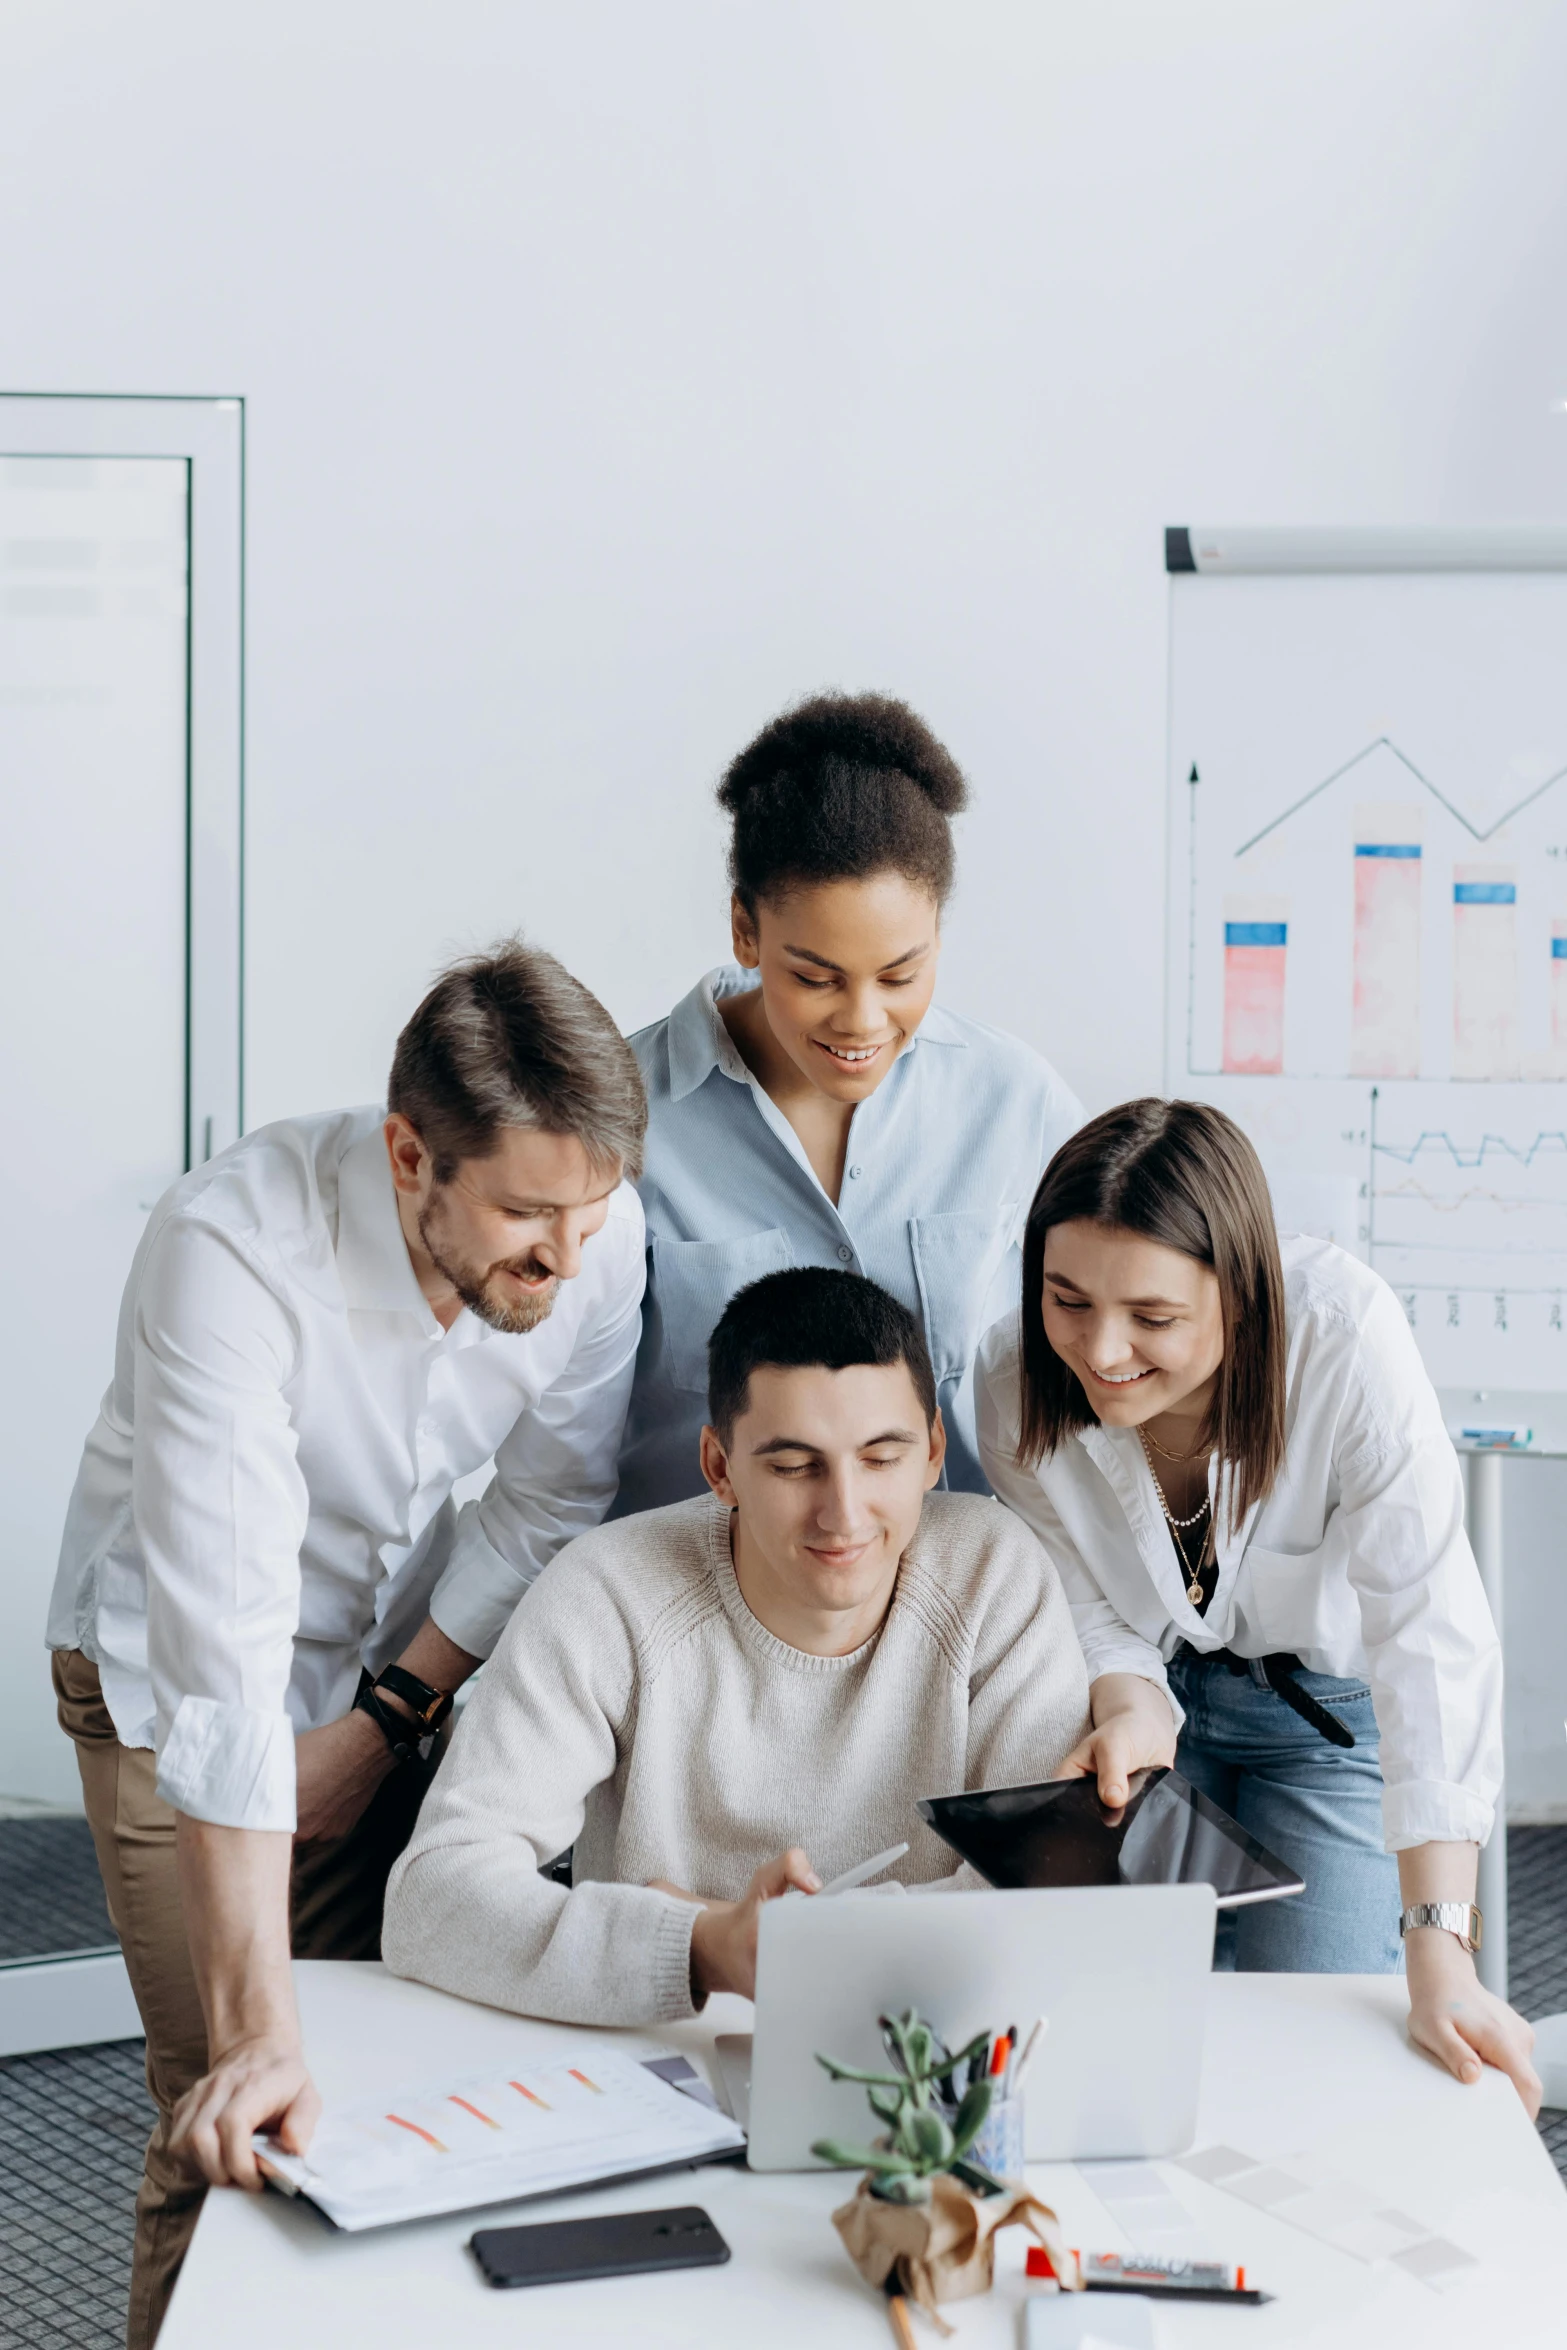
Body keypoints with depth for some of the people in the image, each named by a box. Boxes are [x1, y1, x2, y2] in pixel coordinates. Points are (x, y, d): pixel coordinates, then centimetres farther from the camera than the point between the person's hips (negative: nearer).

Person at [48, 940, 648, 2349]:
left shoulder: (600, 1232, -22)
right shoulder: (231, 1251, -36)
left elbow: (550, 1500, -5)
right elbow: (225, 1647, -41)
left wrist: (385, 1720, -9)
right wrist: (257, 2028, -43)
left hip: (411, 1671, 4)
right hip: (181, 1691, -4)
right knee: (238, 2135, -8)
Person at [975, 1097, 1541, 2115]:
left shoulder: (1344, 1335, -36)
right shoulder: (1016, 1378, -24)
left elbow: (1432, 1631, -38)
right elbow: (1085, 1608, -12)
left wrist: (1440, 1957, -45)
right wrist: (1130, 1709, -37)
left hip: (1329, 1701, -2)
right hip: (1159, 1681, 2)